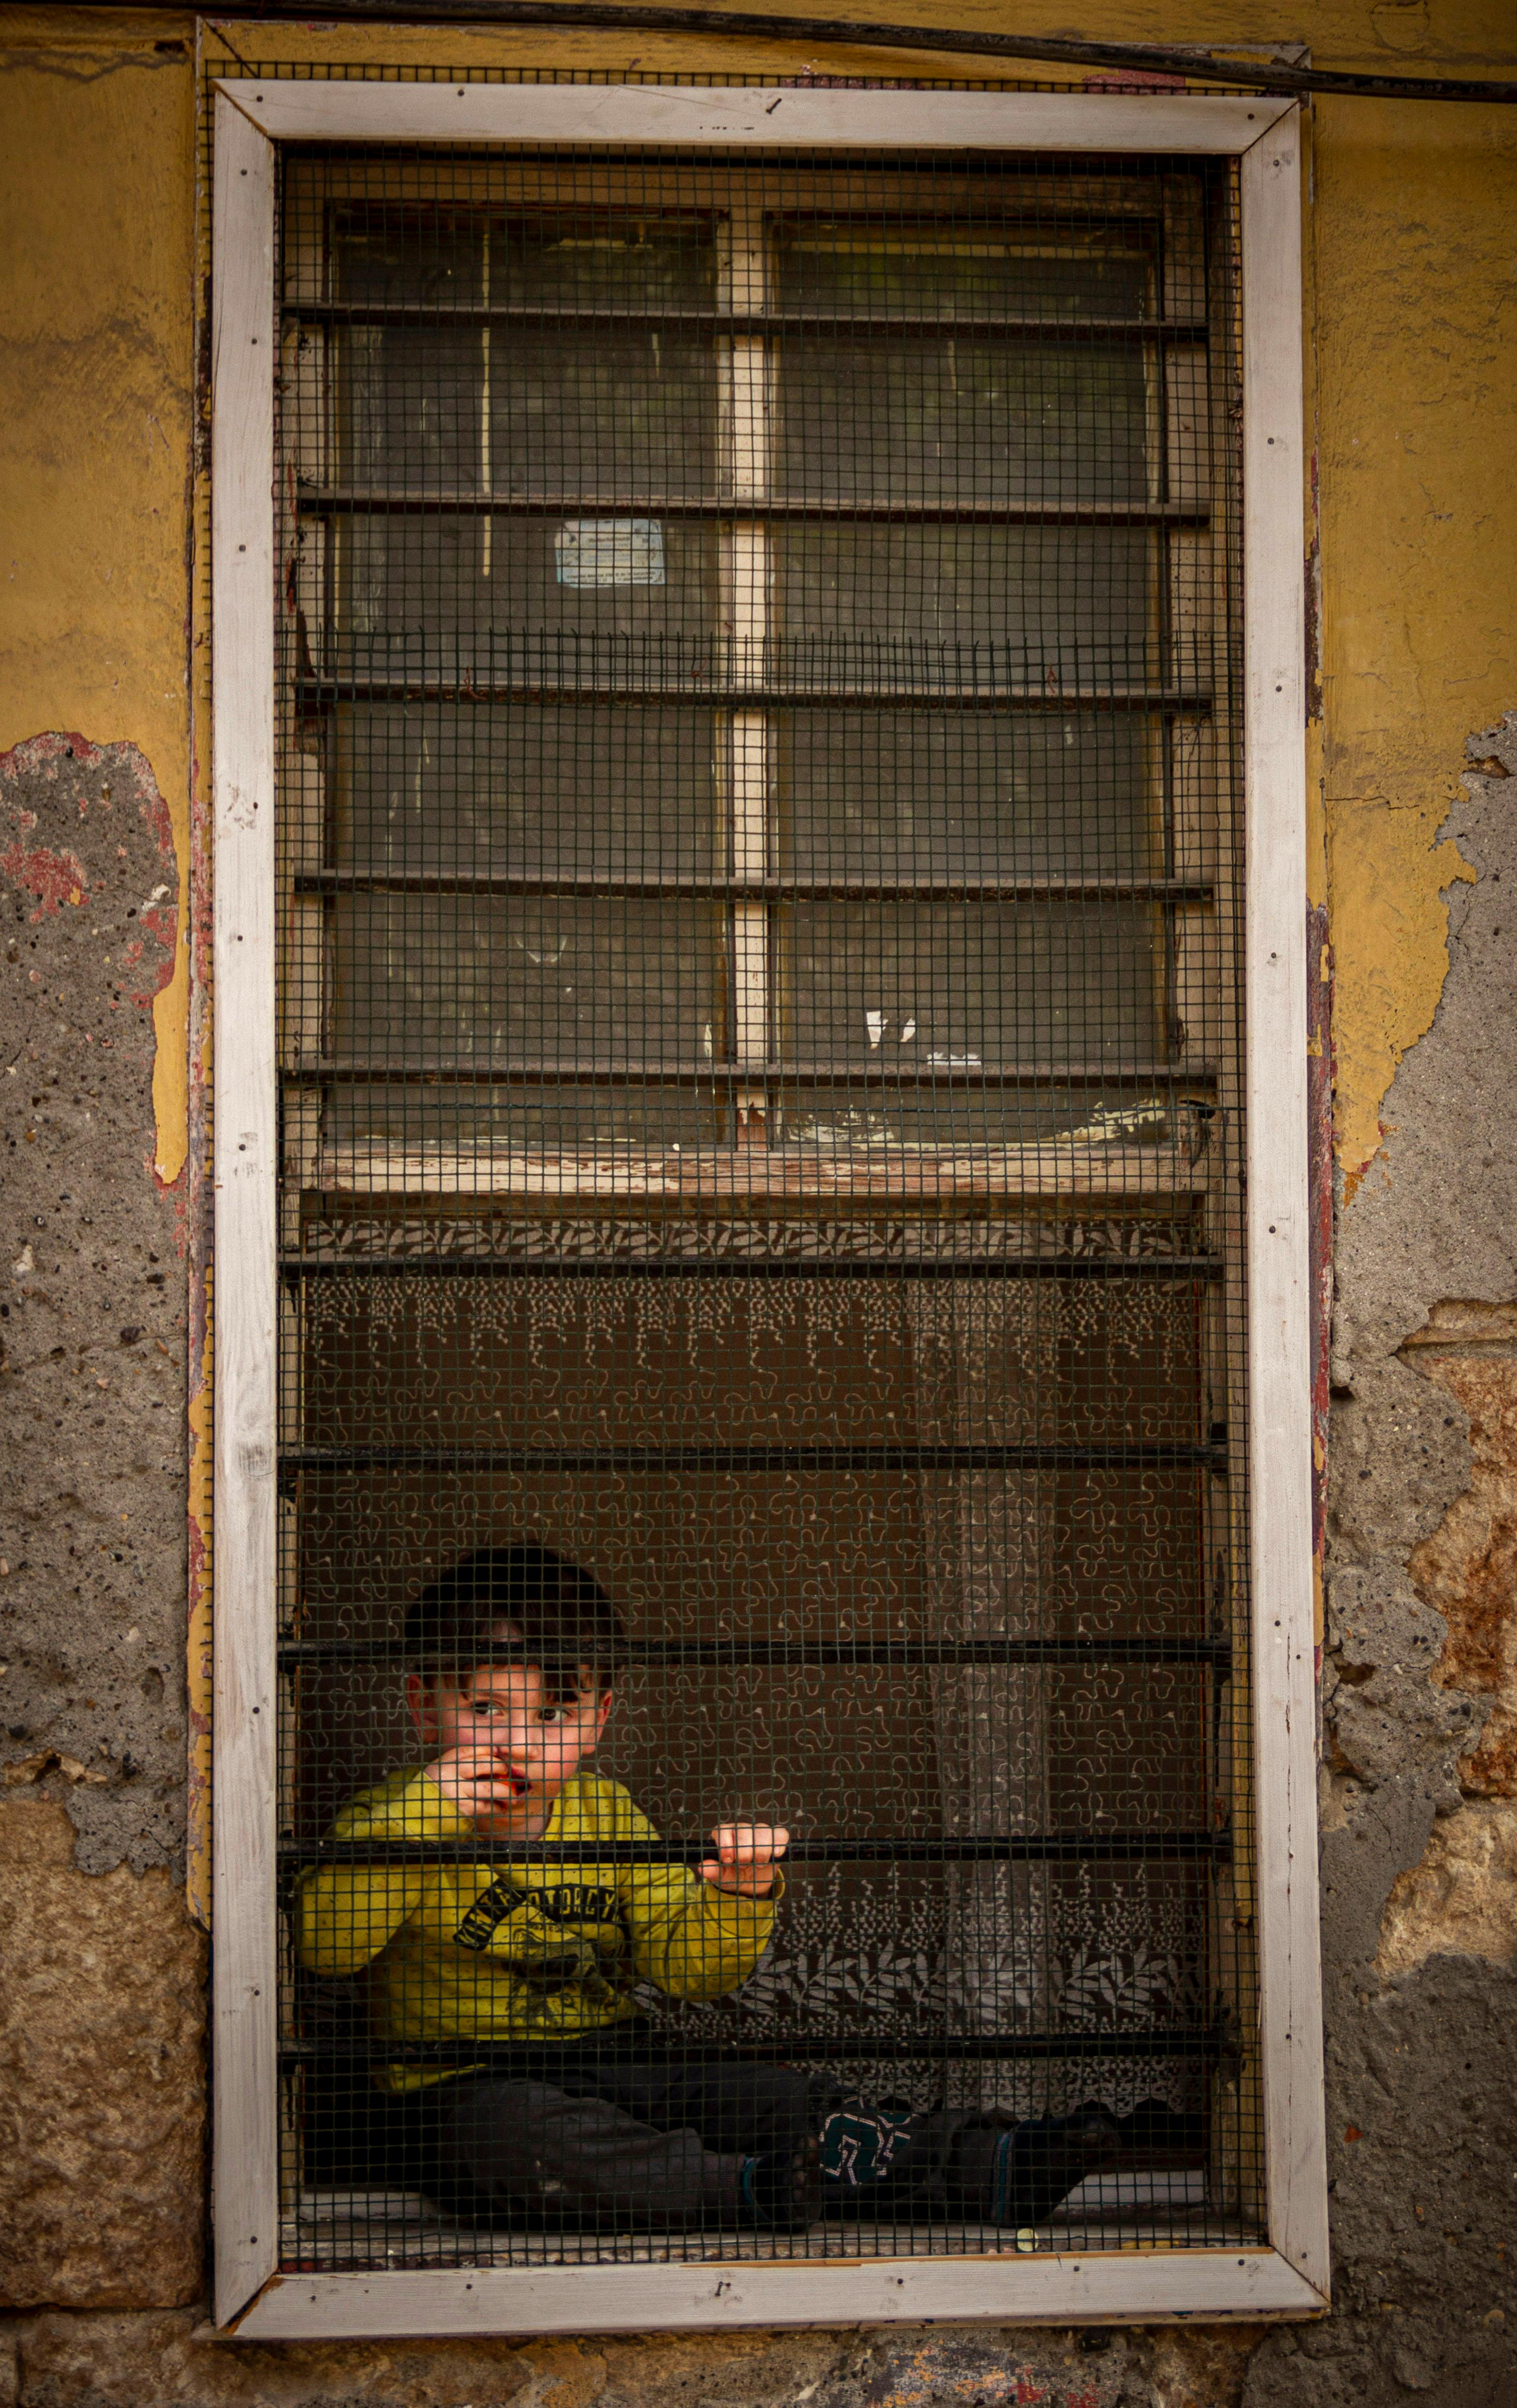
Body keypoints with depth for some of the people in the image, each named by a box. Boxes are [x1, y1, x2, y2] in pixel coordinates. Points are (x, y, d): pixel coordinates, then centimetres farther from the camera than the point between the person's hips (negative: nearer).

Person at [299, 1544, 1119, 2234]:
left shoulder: (605, 1815, 9)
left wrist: (738, 1894, -16)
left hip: (613, 2069, 4)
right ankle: (751, 2188, -45)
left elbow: (691, 1970, 6)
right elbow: (325, 1944, -21)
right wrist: (415, 1818, -27)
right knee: (528, 2135, -37)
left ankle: (985, 2166, -20)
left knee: (772, 2093, -15)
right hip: (463, 2086, -4)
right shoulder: (389, 1818, -2)